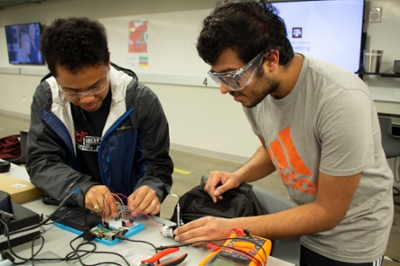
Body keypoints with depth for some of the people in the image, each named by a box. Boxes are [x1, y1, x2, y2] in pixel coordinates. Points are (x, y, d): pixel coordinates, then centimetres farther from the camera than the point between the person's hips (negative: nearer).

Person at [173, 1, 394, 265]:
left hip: (352, 236, -5)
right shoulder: (253, 89, -14)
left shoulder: (341, 100, -32)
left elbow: (328, 212, -25)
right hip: (305, 220, 5)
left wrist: (233, 228, -28)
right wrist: (238, 176, -13)